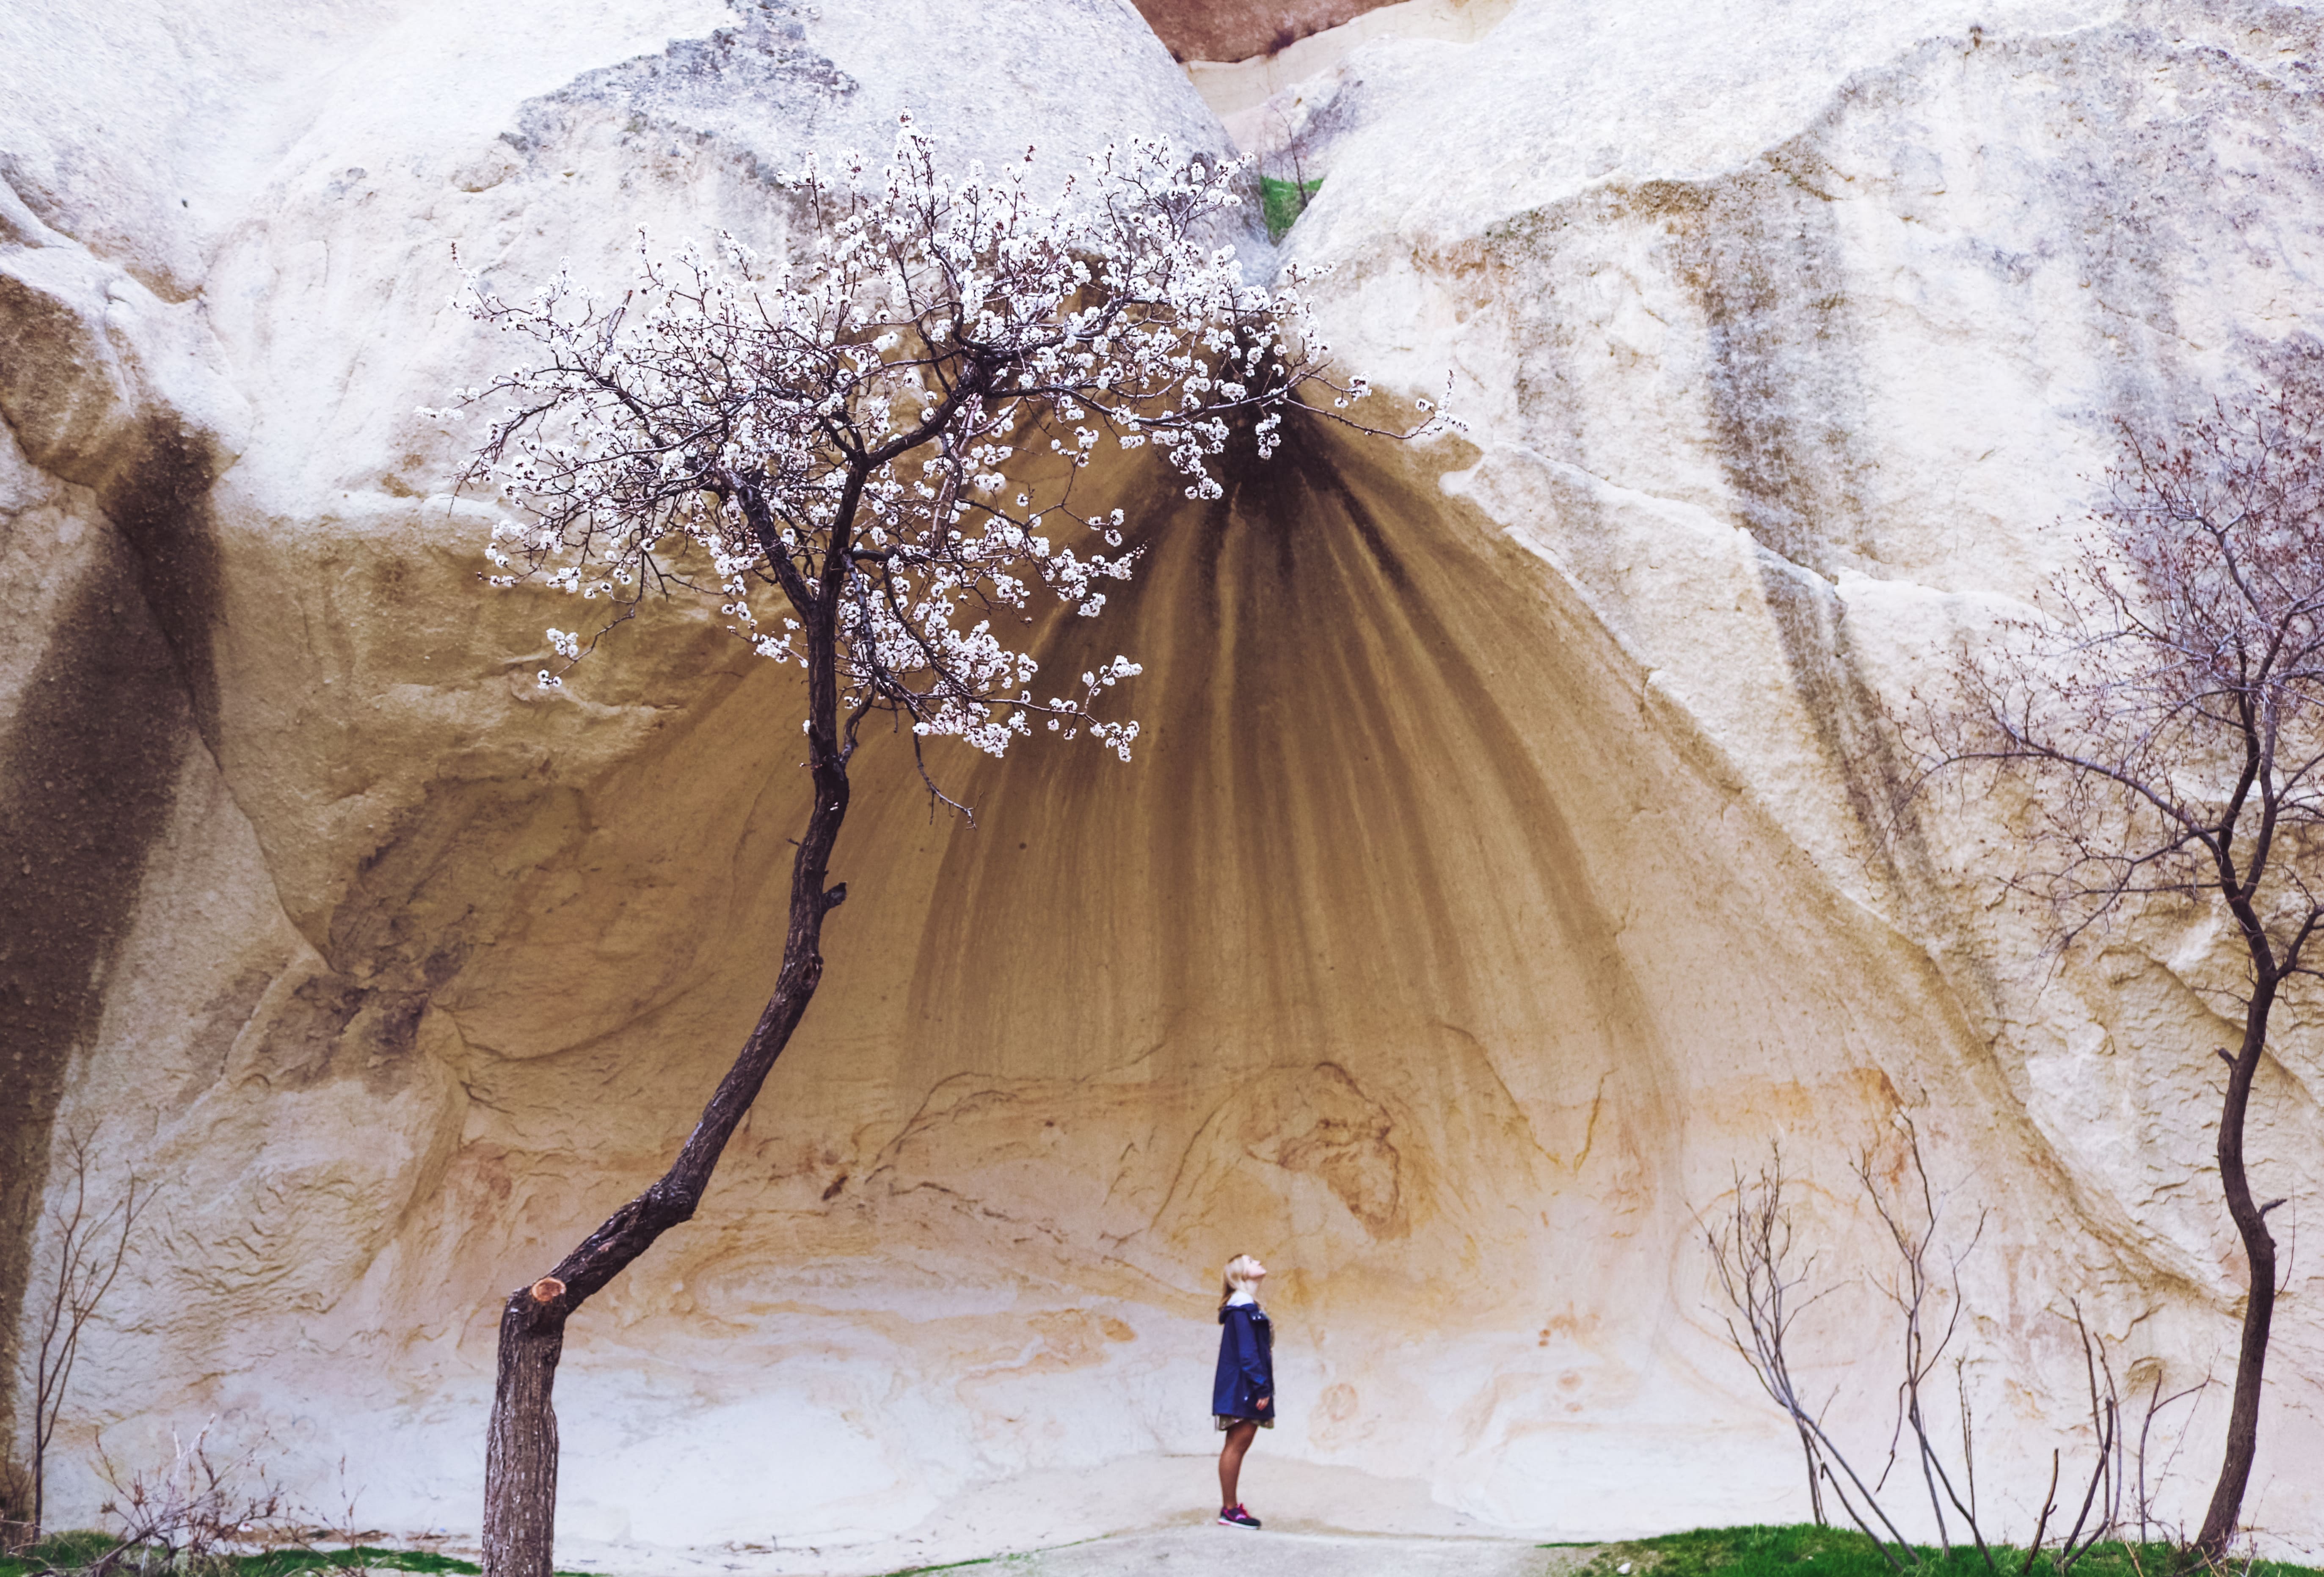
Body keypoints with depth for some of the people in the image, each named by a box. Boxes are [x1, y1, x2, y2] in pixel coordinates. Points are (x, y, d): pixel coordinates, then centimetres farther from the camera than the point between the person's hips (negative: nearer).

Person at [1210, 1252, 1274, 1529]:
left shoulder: (1249, 1307, 18)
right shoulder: (1242, 1307, -12)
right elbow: (1247, 1352, -18)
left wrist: (1263, 1387, 14)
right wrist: (1262, 1386, -19)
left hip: (1247, 1389, 10)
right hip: (1242, 1387, -10)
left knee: (1239, 1445, 10)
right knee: (1237, 1444, -7)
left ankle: (1231, 1506, 15)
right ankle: (1229, 1509, -3)